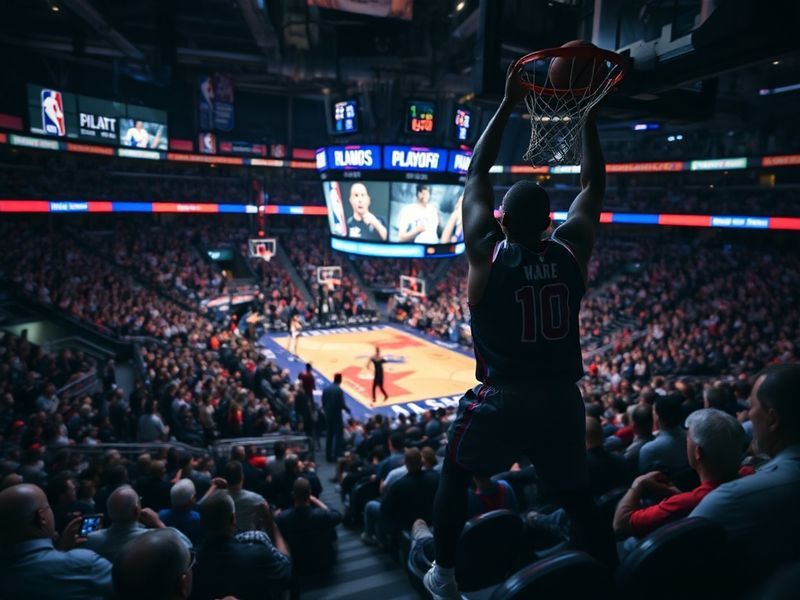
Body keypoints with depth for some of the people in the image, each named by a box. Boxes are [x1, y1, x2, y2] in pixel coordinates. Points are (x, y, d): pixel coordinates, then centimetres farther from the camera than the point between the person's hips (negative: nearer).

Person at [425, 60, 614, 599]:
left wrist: (508, 105, 3)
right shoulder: (573, 250, -4)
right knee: (580, 499, 21)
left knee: (455, 476, 22)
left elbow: (476, 174, -1)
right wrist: (586, 111, 11)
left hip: (504, 399, -2)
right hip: (563, 399, 3)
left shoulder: (487, 254, -10)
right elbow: (595, 183, 9)